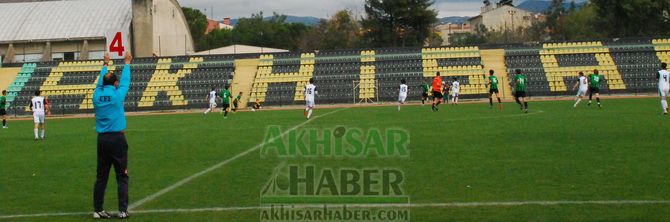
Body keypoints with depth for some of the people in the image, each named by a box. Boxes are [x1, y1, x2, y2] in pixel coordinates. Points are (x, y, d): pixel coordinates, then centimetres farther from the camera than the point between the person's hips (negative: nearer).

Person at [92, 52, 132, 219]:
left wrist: (105, 65, 37)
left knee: (101, 177, 9)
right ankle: (123, 210, -1)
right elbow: (125, 80, 10)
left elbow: (100, 81, 23)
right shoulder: (117, 95, -6)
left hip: (102, 139, 4)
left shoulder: (97, 95, 3)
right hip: (118, 139, -4)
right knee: (122, 176, 2)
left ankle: (98, 210, 11)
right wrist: (127, 63, 26)